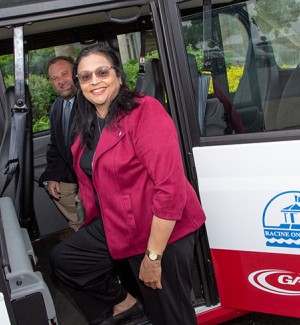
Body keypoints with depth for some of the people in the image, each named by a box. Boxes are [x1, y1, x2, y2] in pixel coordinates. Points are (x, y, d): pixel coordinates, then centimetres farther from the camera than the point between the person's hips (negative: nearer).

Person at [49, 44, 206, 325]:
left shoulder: (145, 112, -20)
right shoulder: (87, 124, 6)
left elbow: (170, 187, -25)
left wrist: (153, 256, -23)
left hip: (163, 232, -8)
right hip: (116, 226, 8)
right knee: (62, 259, 16)